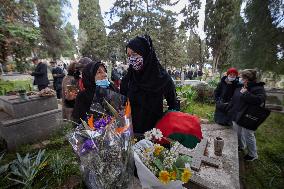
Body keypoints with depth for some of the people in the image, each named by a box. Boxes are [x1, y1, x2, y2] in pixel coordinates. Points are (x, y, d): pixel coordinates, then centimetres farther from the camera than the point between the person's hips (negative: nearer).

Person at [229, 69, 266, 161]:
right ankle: (241, 146, 45)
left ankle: (253, 155, 30)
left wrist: (246, 93, -28)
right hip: (237, 115, 7)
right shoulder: (240, 86, 5)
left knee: (248, 136, 8)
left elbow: (259, 100, -31)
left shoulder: (258, 88, -15)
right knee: (238, 133, 21)